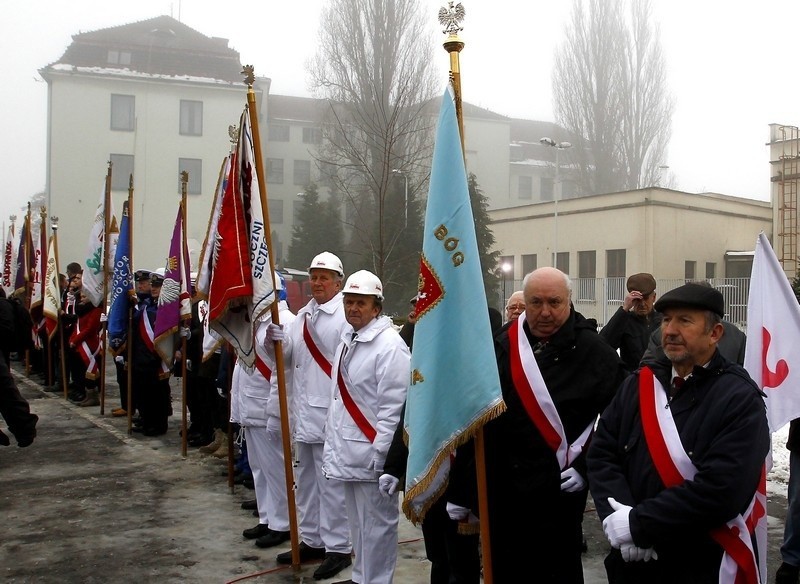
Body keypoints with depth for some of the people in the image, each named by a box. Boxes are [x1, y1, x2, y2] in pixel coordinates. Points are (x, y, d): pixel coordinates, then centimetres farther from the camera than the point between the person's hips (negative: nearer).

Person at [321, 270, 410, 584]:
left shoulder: (390, 345, -16)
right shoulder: (348, 339, 12)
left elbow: (394, 406, -19)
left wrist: (380, 452, -20)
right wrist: (334, 439, 16)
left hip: (371, 452, -9)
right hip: (348, 449, 9)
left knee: (376, 522, 3)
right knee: (357, 520, 19)